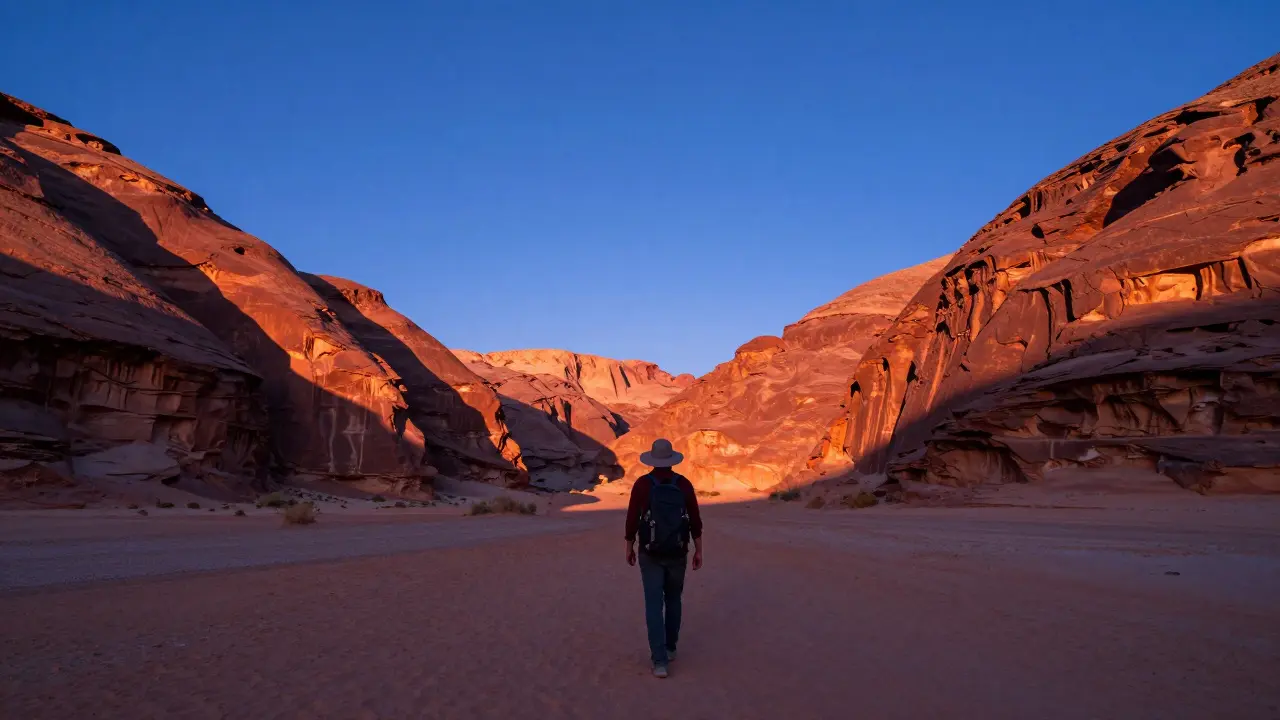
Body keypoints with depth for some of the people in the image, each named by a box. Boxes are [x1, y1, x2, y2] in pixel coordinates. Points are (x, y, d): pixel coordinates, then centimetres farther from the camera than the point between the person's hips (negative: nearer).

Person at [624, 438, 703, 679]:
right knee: (673, 599, 22)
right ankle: (670, 647, 33)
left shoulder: (642, 484, -11)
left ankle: (660, 661, -4)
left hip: (650, 554, -2)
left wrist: (629, 548, 8)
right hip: (677, 553, 2)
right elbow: (695, 520, -4)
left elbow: (632, 519, -7)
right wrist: (698, 551, 6)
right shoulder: (684, 483, -6)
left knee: (654, 606, 1)